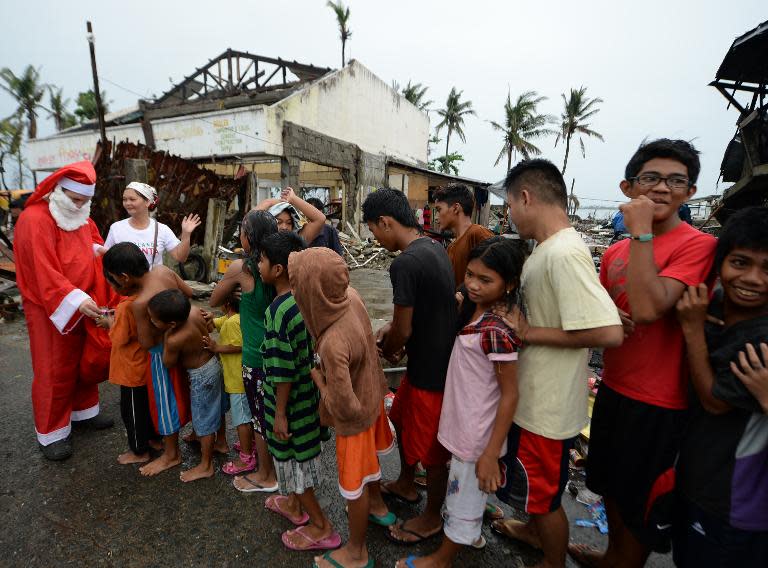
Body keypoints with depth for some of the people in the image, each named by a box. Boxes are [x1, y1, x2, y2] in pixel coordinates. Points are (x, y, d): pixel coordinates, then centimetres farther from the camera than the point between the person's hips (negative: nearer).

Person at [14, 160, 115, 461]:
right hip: (50, 310, -7)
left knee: (86, 361, 17)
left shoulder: (83, 219, 7)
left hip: (84, 304, 7)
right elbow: (44, 271, -25)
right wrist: (75, 300, -32)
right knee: (54, 371, 3)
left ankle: (83, 409, 36)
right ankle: (51, 432, 19)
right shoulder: (34, 220, -17)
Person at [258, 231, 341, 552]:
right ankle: (294, 504, 48)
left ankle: (321, 527, 26)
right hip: (308, 391, 8)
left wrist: (280, 413, -15)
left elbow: (282, 370, -24)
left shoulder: (279, 311, -27)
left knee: (292, 458, 11)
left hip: (289, 398, -8)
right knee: (298, 454, 26)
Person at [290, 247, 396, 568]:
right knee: (367, 461, 32)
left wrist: (317, 378, -18)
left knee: (354, 483, 16)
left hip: (355, 416, -8)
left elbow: (344, 407, -32)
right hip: (371, 396, 8)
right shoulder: (352, 297, -19)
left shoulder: (333, 344, -41)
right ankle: (377, 507, 60)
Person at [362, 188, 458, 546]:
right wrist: (391, 328, 6)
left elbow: (403, 331, -21)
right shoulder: (435, 249, 3)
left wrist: (387, 350, 0)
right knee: (402, 419, 27)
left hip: (432, 371, -9)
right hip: (437, 358, 9)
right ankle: (405, 484, 50)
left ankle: (432, 518, 37)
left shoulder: (405, 263, -26)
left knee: (431, 449, 12)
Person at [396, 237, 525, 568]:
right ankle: (471, 535, 54)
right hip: (466, 425, 8)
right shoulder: (476, 311, -5)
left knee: (464, 499, 16)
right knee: (467, 493, 29)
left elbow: (510, 395, -24)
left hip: (477, 437, -8)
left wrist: (491, 454, -20)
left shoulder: (496, 331, -29)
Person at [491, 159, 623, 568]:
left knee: (543, 490, 15)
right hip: (534, 395, 9)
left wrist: (528, 332, -24)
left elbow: (609, 332, -33)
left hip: (548, 404, -9)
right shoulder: (548, 248, 3)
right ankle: (535, 531, 55)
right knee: (534, 481, 30)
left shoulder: (565, 253, -27)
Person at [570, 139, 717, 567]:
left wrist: (641, 231, -26)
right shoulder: (616, 251, 4)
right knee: (611, 487, 26)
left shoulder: (698, 246, -17)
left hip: (656, 403, -7)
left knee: (639, 504, 14)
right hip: (613, 388, 7)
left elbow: (648, 309, -32)